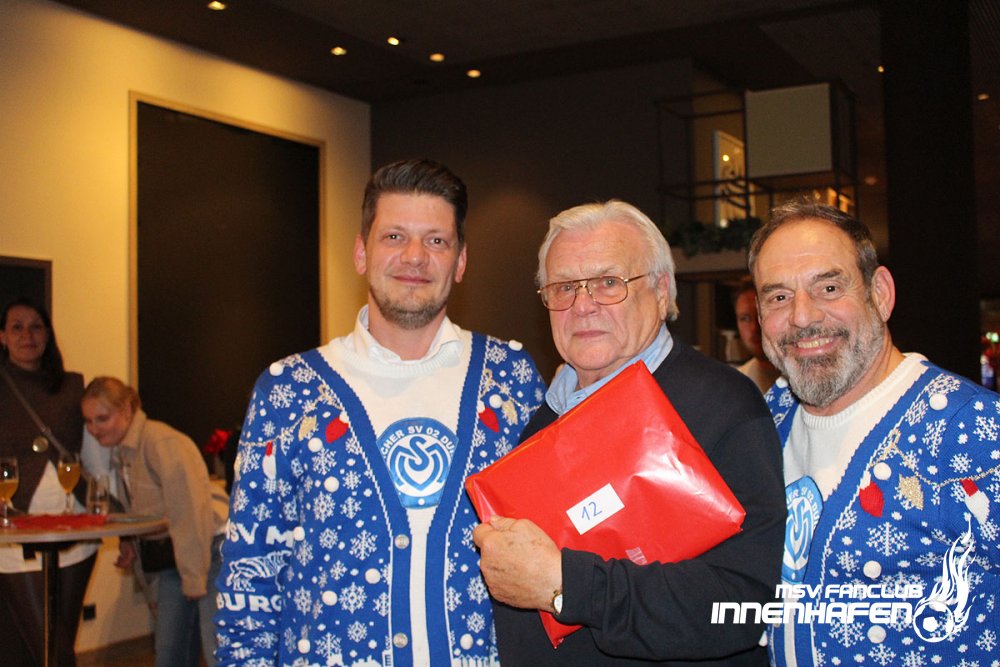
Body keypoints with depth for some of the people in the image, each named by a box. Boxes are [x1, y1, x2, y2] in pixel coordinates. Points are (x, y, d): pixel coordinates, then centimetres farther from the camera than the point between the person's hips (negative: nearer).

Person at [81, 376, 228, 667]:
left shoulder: (162, 442, -17)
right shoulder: (117, 451, 10)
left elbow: (190, 510, -20)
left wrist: (194, 578, -18)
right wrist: (128, 541, 1)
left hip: (213, 550, -9)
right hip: (171, 556, 9)